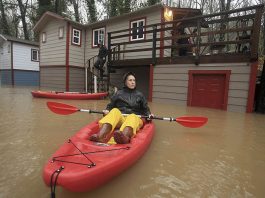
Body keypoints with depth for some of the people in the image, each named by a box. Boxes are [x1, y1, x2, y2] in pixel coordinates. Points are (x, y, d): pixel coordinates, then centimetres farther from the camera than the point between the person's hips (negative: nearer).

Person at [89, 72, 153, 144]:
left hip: (135, 118, 0)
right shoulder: (119, 93, 18)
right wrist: (107, 110, -5)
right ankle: (100, 136, -60)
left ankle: (124, 136, -72)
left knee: (132, 117, -37)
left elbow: (145, 109, 21)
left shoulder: (139, 95, 21)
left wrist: (149, 114, 1)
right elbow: (111, 105, 17)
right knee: (115, 111, -34)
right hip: (120, 118, 1)